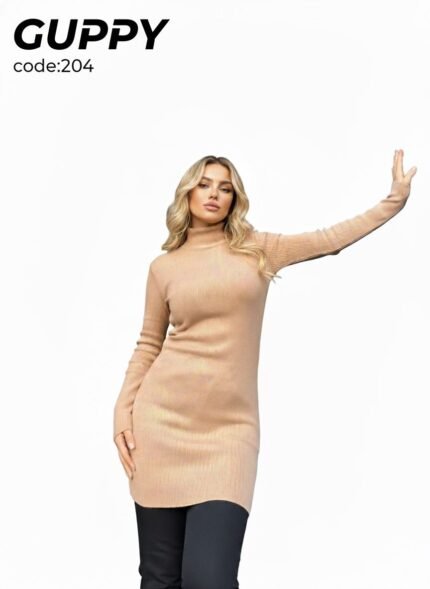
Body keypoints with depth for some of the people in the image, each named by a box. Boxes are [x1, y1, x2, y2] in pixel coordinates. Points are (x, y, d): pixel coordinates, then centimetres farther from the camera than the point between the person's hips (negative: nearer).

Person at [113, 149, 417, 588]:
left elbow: (332, 238, 16)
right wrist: (123, 410, 6)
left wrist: (395, 199, 17)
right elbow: (148, 345, 14)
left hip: (228, 426, -1)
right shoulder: (164, 266, 10)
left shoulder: (258, 249, 10)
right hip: (162, 418, 1)